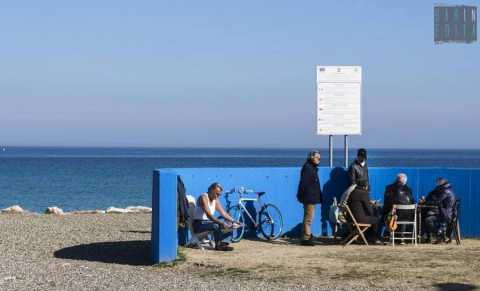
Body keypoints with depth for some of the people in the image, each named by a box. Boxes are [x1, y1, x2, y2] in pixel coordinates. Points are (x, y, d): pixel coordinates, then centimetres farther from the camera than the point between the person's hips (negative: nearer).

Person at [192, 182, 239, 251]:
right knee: (216, 225, -35)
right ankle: (218, 245, -19)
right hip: (199, 224, -8)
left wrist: (233, 221, -12)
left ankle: (219, 241, 3)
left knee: (230, 227, -5)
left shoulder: (216, 200, 8)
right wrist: (222, 223, -36)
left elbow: (223, 213, 5)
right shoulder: (204, 197, -18)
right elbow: (209, 215, -28)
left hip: (208, 222, 8)